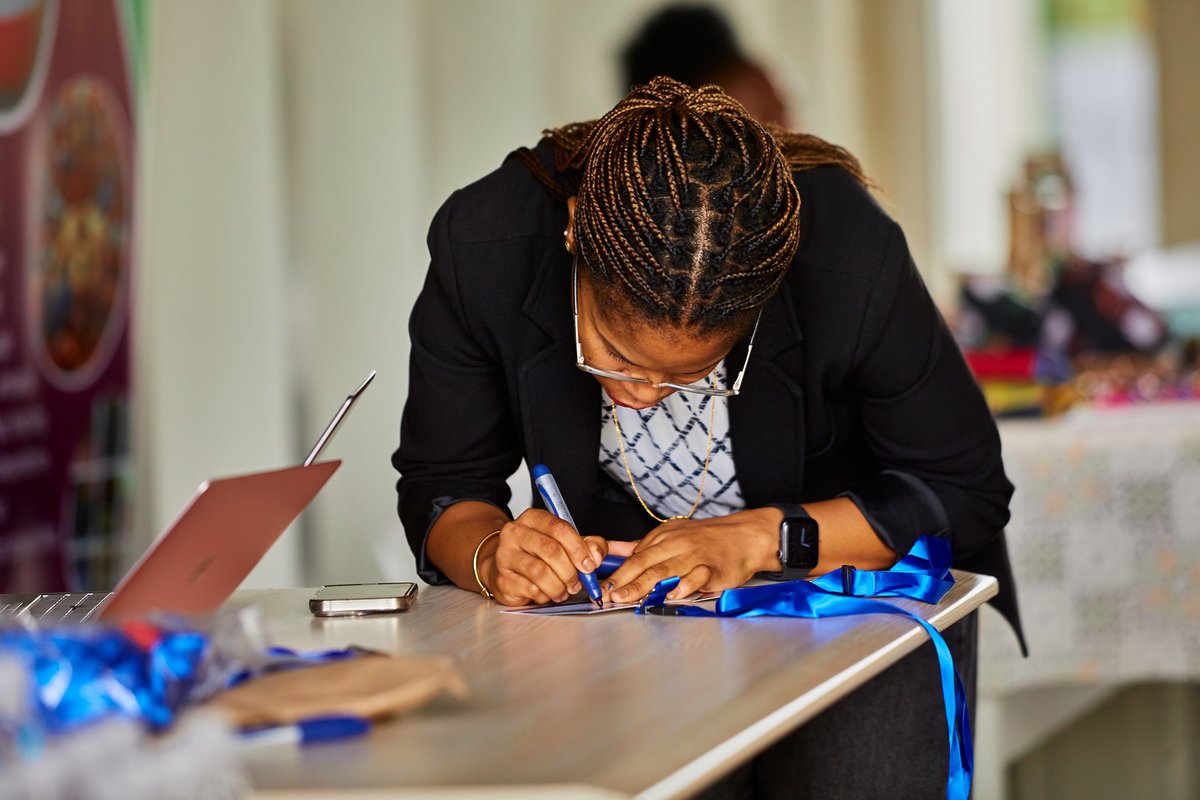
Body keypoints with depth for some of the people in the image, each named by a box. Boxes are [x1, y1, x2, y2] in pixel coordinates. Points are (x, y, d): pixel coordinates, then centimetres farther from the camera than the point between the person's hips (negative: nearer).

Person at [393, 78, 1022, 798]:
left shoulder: (851, 258, -30)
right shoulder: (484, 247, -25)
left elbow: (966, 494, -17)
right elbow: (442, 489, -11)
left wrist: (759, 539, -30)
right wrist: (489, 555, -35)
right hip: (628, 599, 1)